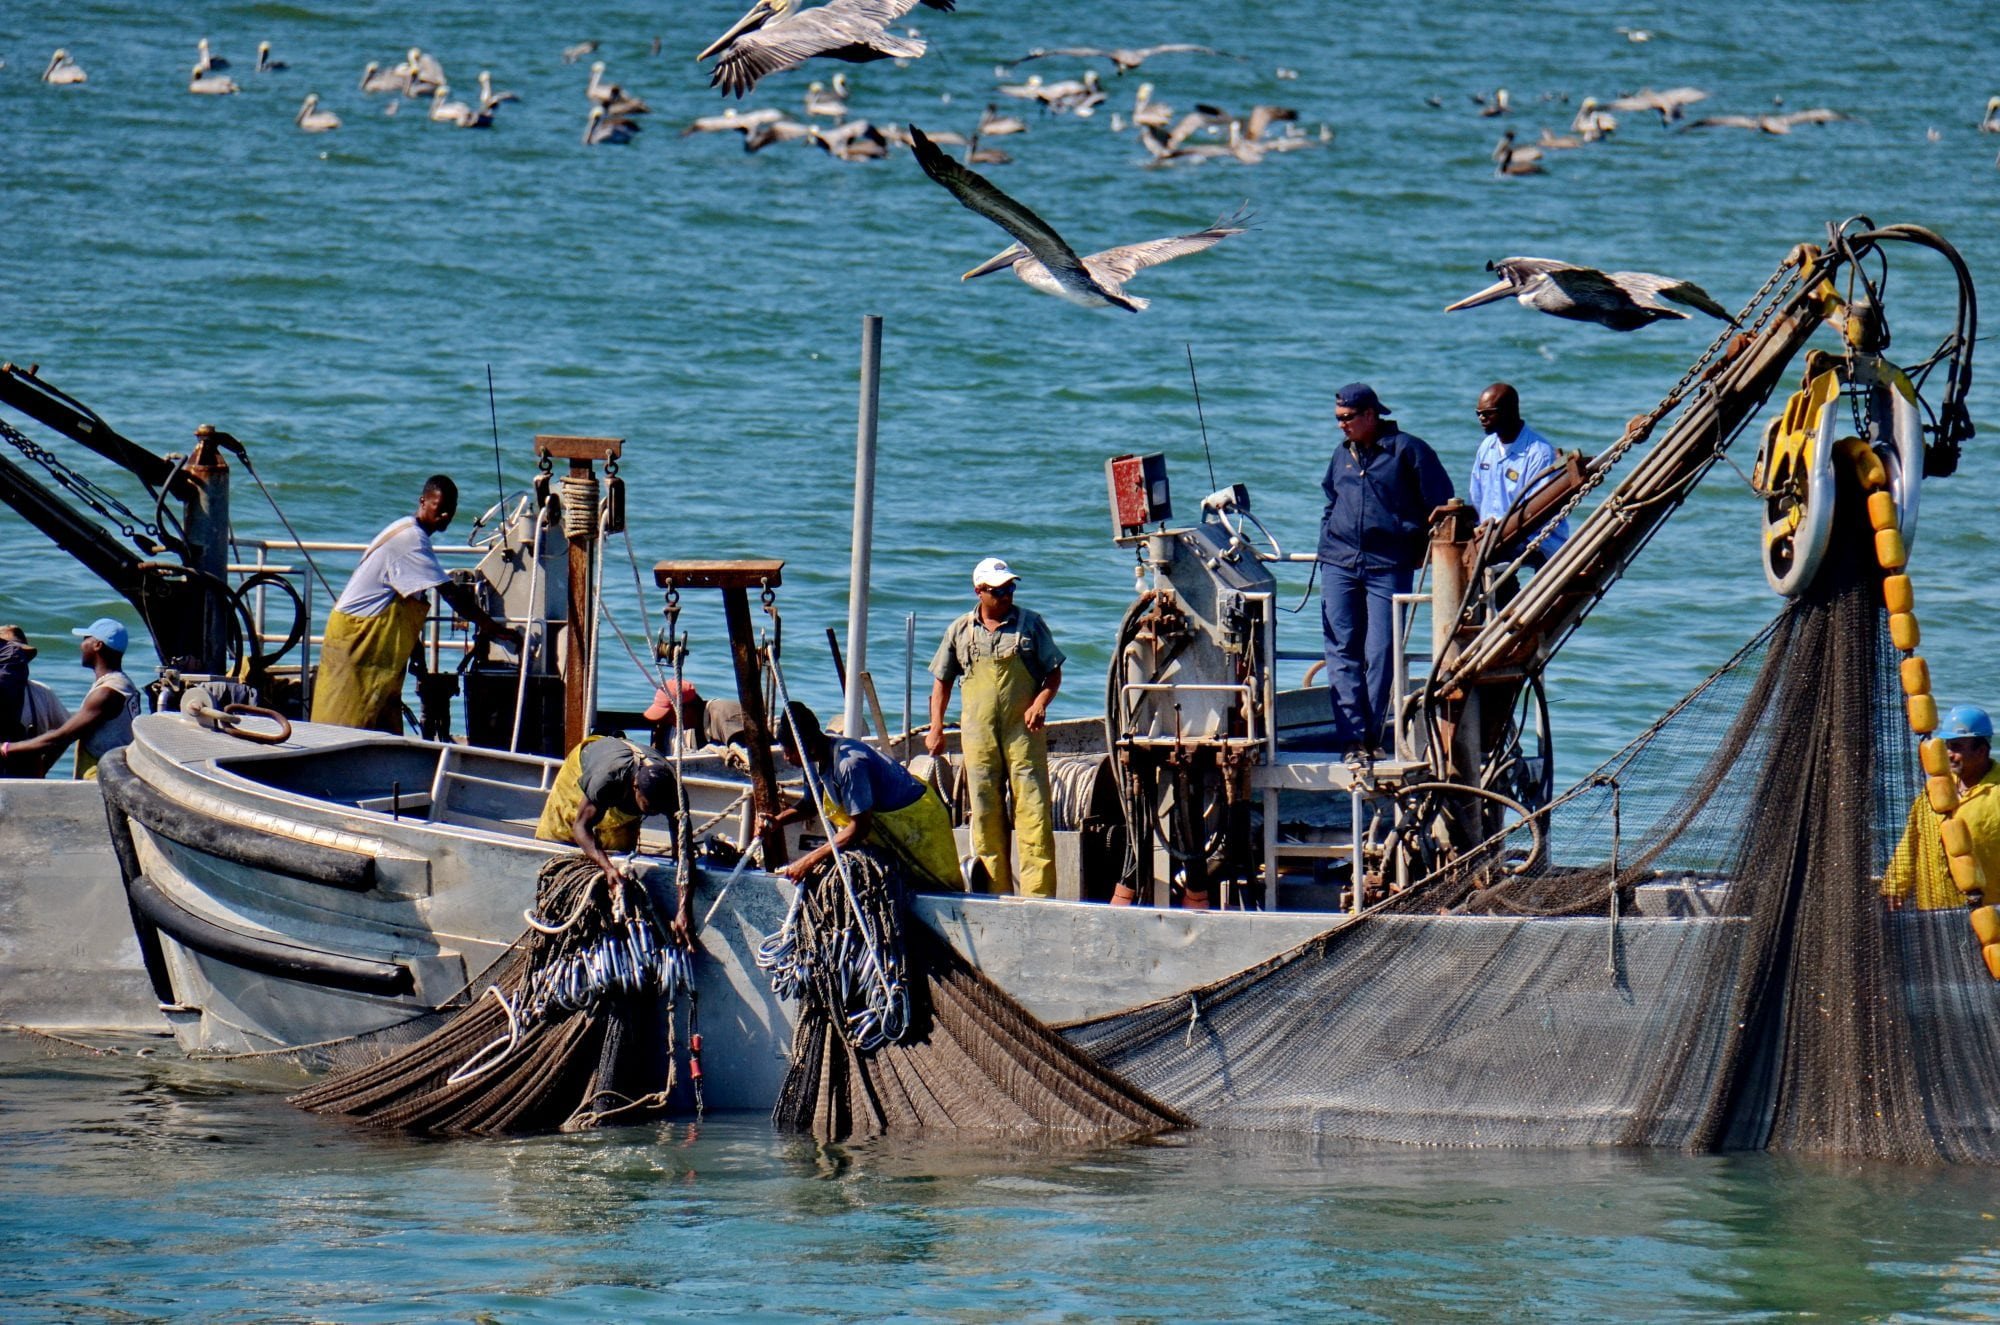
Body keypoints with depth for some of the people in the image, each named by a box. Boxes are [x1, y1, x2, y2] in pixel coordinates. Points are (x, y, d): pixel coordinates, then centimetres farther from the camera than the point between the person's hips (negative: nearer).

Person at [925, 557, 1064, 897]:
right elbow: (942, 681, 16)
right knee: (986, 815, 4)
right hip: (978, 735, 2)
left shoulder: (1031, 624, 6)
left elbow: (1054, 672, 8)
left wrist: (1040, 703, -10)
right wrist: (936, 729, 8)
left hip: (1023, 730, -2)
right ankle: (995, 892, 9)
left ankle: (1038, 892, -10)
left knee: (1033, 810, -8)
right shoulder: (961, 630, 10)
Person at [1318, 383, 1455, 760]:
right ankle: (1353, 736, -6)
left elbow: (1441, 505, 3)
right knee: (1342, 652, -4)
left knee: (1380, 654, -7)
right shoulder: (1342, 454, 16)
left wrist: (1424, 548, 1)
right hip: (1339, 565, 5)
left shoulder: (1408, 450, -1)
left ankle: (1376, 736, 0)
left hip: (1388, 568, -5)